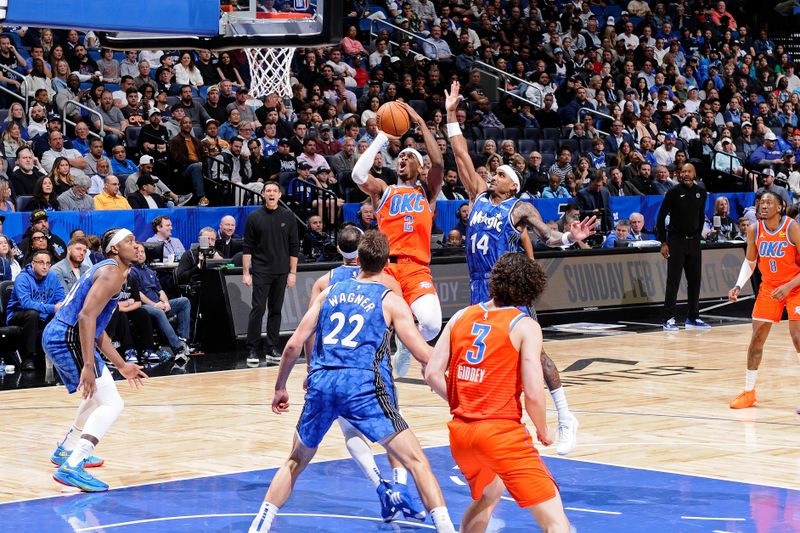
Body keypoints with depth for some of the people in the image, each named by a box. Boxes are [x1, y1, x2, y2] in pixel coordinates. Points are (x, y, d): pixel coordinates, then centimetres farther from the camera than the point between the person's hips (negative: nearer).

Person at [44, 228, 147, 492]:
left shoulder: (104, 270, 22)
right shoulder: (112, 272, -10)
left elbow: (97, 328, 27)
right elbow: (86, 316, -23)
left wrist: (122, 366, 28)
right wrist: (88, 366, -27)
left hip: (56, 335, 10)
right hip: (67, 338, -10)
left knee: (99, 394, 31)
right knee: (112, 403, -14)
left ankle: (67, 451, 39)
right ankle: (72, 468, -25)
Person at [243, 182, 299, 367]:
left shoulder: (288, 217, 3)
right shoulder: (254, 217, 0)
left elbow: (294, 247, 5)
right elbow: (248, 248, 1)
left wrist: (292, 273, 1)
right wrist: (245, 273, -4)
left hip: (281, 273, 2)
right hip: (260, 272, -2)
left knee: (276, 310, 7)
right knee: (257, 309, -7)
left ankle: (272, 349, 13)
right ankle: (252, 351, -3)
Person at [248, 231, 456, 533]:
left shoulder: (330, 293, 17)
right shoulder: (391, 301, 6)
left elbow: (293, 345, 15)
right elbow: (424, 355, 2)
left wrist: (280, 387, 27)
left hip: (321, 384, 4)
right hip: (363, 387, -4)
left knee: (296, 462, 24)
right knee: (416, 462, 0)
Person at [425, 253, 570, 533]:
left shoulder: (461, 317, 9)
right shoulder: (525, 326, -5)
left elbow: (432, 375, 6)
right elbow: (533, 394, -12)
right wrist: (543, 432, 5)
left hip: (459, 431, 6)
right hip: (501, 433, -6)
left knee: (488, 494, 35)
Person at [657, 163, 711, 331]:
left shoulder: (701, 192, 5)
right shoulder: (673, 192, -8)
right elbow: (661, 217, -6)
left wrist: (698, 235, 13)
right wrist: (663, 242, -10)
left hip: (694, 242, 5)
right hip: (676, 241, -5)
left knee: (694, 281, 7)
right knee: (673, 281, -6)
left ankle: (693, 318, 16)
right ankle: (669, 319, -5)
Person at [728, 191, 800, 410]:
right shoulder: (754, 230, -6)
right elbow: (749, 262, 8)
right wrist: (738, 286, -4)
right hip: (768, 289, 4)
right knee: (756, 339, 3)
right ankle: (748, 392, 15)